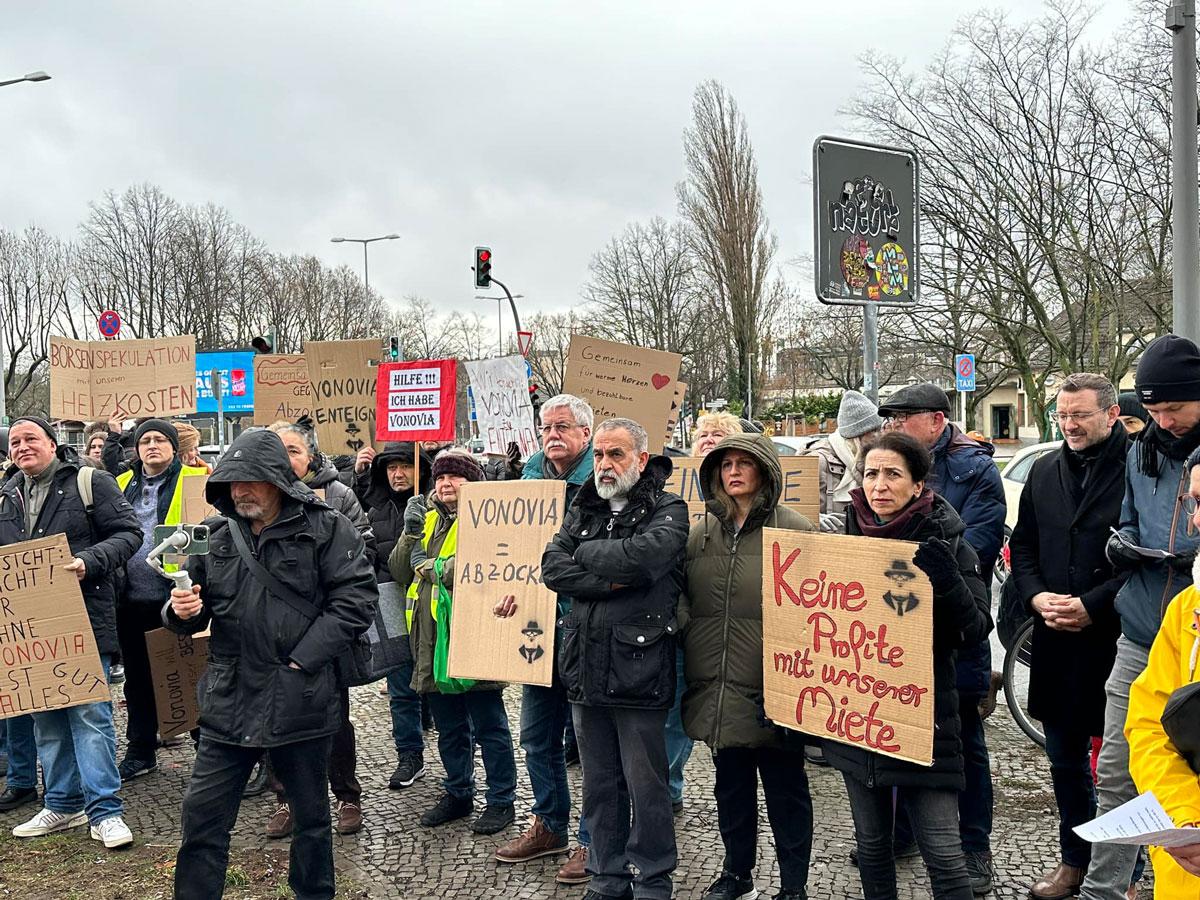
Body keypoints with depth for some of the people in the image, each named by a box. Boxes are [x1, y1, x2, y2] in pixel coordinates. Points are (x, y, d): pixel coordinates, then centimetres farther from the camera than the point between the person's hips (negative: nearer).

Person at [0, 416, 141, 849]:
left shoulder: (90, 482, -2)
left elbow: (128, 532, -7)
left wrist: (89, 562, -21)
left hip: (84, 620, -6)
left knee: (90, 713, -6)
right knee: (46, 719, 12)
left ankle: (104, 811, -2)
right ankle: (62, 805, 24)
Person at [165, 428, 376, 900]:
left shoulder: (326, 528, -7)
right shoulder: (216, 535, 6)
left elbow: (356, 599, -12)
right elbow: (195, 614, 14)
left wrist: (304, 658, -16)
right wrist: (181, 611, -10)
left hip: (301, 700, -3)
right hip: (229, 701, 3)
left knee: (310, 815, 14)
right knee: (202, 815, 4)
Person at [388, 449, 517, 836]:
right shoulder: (428, 518, 13)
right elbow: (400, 574, 10)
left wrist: (427, 564, -10)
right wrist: (410, 533, -5)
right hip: (432, 640, 7)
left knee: (489, 726, 5)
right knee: (449, 728, 18)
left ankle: (501, 800, 16)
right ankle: (458, 794, 32)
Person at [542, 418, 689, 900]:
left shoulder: (668, 511, -3)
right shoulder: (582, 511, 12)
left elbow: (643, 556, -23)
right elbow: (553, 567, -2)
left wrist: (585, 552, -8)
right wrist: (611, 580, -16)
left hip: (638, 673, -5)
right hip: (585, 670, 5)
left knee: (645, 786, 6)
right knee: (599, 785, 16)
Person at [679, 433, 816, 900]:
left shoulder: (793, 530, -6)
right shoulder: (701, 532, 8)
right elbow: (682, 597, 18)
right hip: (717, 687, 5)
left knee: (785, 788, 7)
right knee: (731, 785, 18)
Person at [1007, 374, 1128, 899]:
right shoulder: (1045, 471, 10)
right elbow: (1023, 545, 16)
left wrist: (1091, 605, -16)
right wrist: (1037, 596, -1)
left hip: (1116, 638, -6)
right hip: (1056, 640, 6)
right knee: (1064, 757, 16)